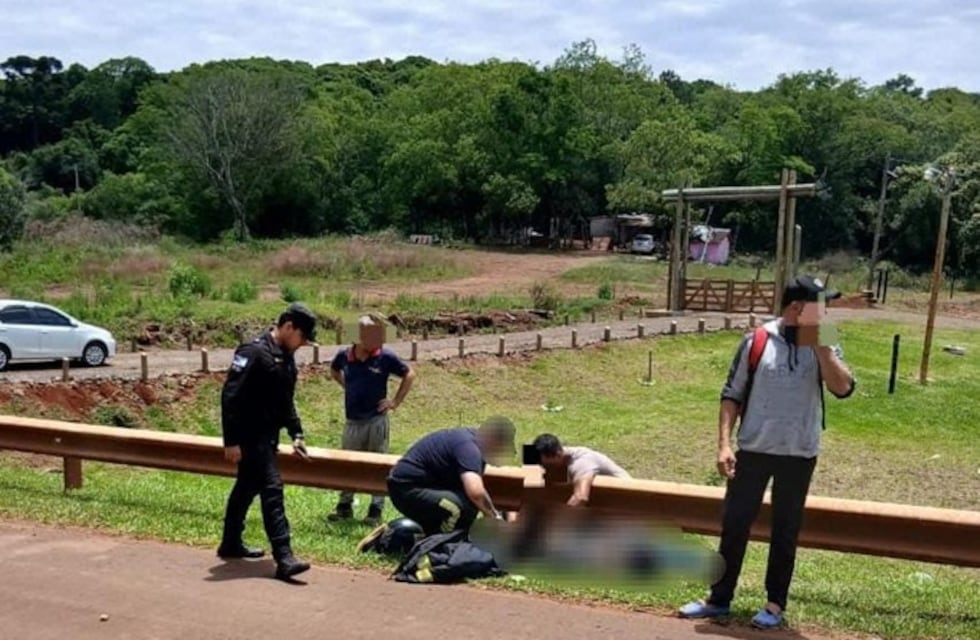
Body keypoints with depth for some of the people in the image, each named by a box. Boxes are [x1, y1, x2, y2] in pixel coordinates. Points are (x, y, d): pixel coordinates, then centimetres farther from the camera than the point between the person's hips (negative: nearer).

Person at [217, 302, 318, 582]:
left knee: (247, 488, 19)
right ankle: (284, 558, -14)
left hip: (268, 437, 10)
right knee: (272, 489, -13)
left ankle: (231, 543, 34)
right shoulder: (254, 353, -17)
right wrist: (231, 441, -22)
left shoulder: (286, 359, 11)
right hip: (251, 437, -9)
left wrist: (296, 434, 14)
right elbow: (230, 397, -21)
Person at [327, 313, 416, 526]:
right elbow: (334, 370, 18)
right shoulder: (344, 355, -6)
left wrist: (396, 402, -3)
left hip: (377, 420, -2)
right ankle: (345, 506, 28)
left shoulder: (385, 357, -11)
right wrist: (348, 387, 6)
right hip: (352, 422, 3)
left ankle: (376, 510, 17)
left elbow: (409, 374, 1)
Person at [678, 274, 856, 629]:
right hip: (753, 450, 0)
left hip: (799, 455, 1)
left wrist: (820, 347, -19)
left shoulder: (824, 346, -1)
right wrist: (724, 444, -9)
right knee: (735, 523, 7)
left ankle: (775, 603, 23)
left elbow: (843, 388, -16)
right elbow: (732, 395, -2)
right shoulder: (757, 341, -5)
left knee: (785, 530, 10)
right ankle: (719, 598, 20)